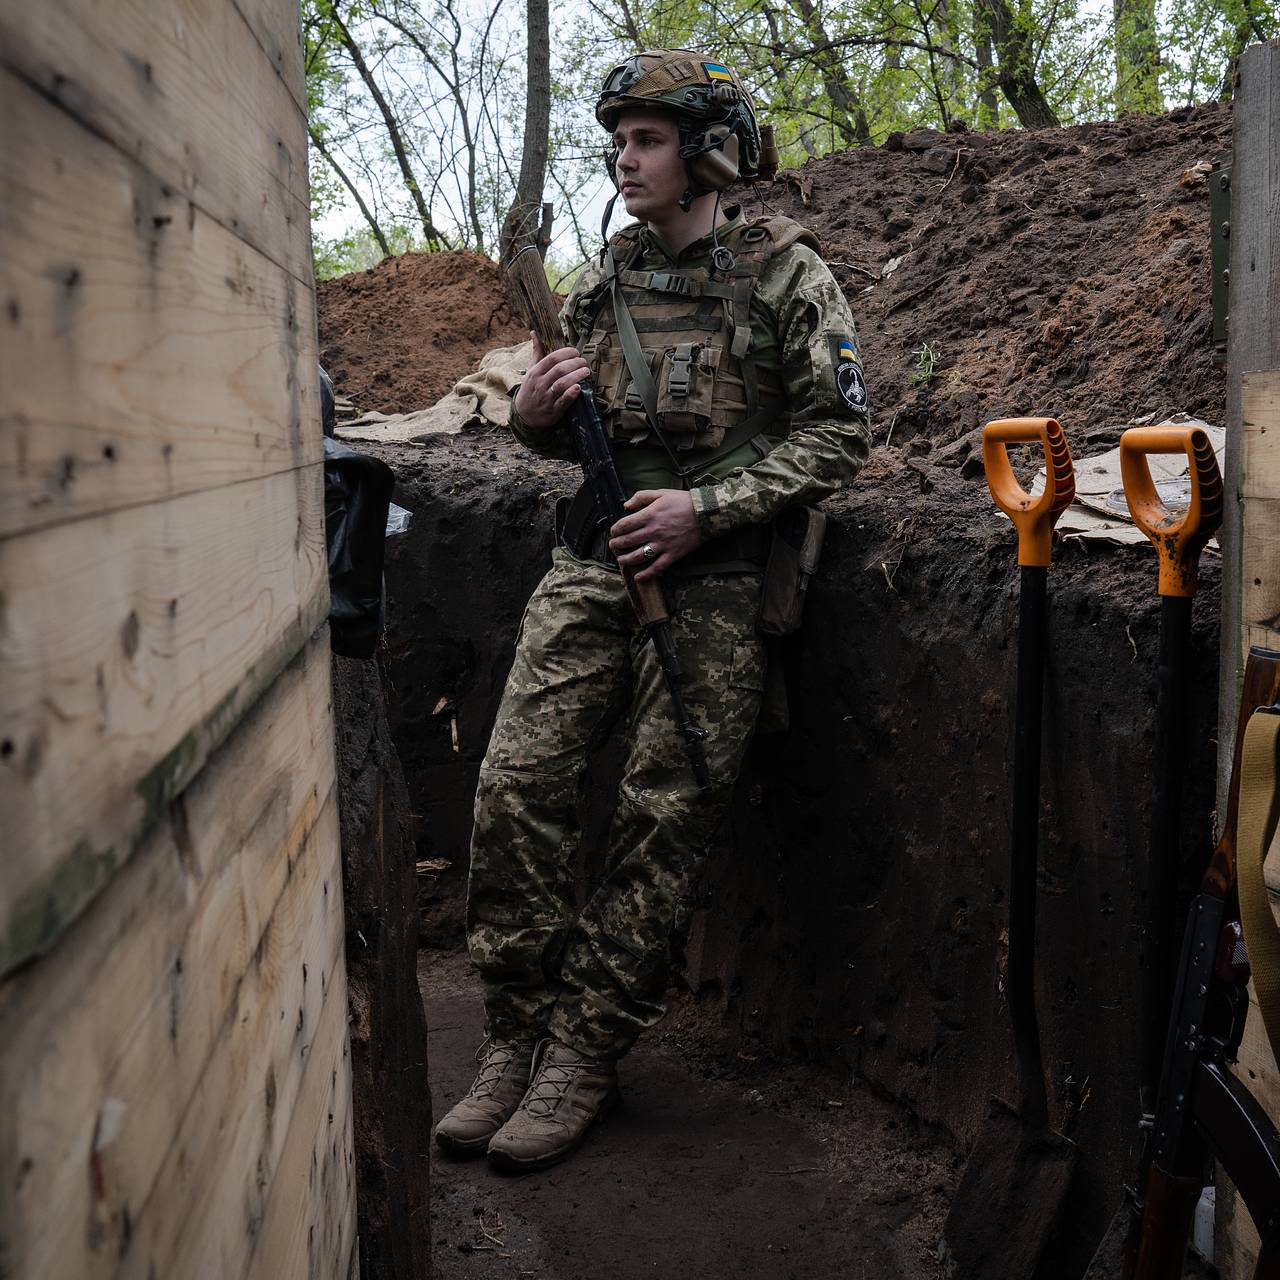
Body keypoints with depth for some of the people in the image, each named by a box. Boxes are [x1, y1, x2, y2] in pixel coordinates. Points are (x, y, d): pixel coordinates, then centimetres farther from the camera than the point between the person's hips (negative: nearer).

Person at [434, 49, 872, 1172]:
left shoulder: (784, 272, 0)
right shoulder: (603, 280, 15)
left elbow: (839, 433, -5)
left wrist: (704, 508, -15)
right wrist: (535, 411, 0)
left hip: (712, 573, -5)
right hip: (592, 556, 5)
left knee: (664, 820, -4)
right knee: (518, 784, -5)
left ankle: (586, 1058, 6)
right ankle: (517, 1033, 6)